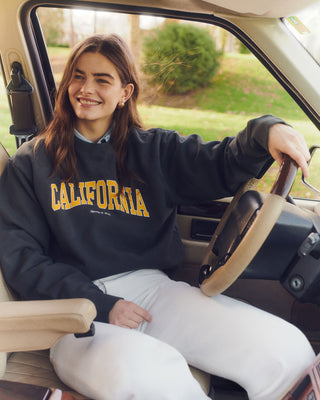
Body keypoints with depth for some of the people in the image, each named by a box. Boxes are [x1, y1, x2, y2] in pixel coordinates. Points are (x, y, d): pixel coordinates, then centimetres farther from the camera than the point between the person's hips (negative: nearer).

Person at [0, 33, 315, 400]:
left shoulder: (152, 150, 15)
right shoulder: (32, 163, 10)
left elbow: (221, 166, -1)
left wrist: (266, 131, -24)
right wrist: (100, 305, -10)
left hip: (152, 287, 3)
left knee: (289, 350, -18)